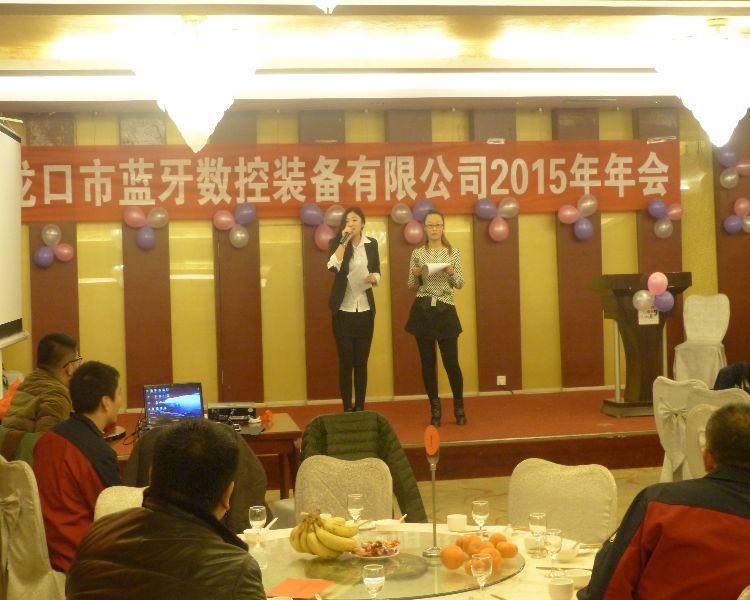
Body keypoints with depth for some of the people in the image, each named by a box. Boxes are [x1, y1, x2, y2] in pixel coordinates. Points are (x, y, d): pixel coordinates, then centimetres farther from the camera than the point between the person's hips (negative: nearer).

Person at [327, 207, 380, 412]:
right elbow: (333, 267, -23)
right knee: (346, 361, -1)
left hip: (365, 310, 3)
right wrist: (344, 241, -23)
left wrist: (374, 277, -5)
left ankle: (360, 408, 13)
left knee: (361, 361, 6)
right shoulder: (336, 243, -4)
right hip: (343, 310, -3)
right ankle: (347, 409, 5)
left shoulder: (371, 244, 6)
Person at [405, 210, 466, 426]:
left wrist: (451, 273, -17)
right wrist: (416, 275, -14)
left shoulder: (453, 252, 4)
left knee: (451, 361, -2)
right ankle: (435, 409, 15)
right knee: (428, 362, 4)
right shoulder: (417, 253, 5)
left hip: (445, 311, -1)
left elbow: (460, 285, 3)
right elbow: (412, 287, 7)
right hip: (422, 311, 1)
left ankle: (459, 407, 17)